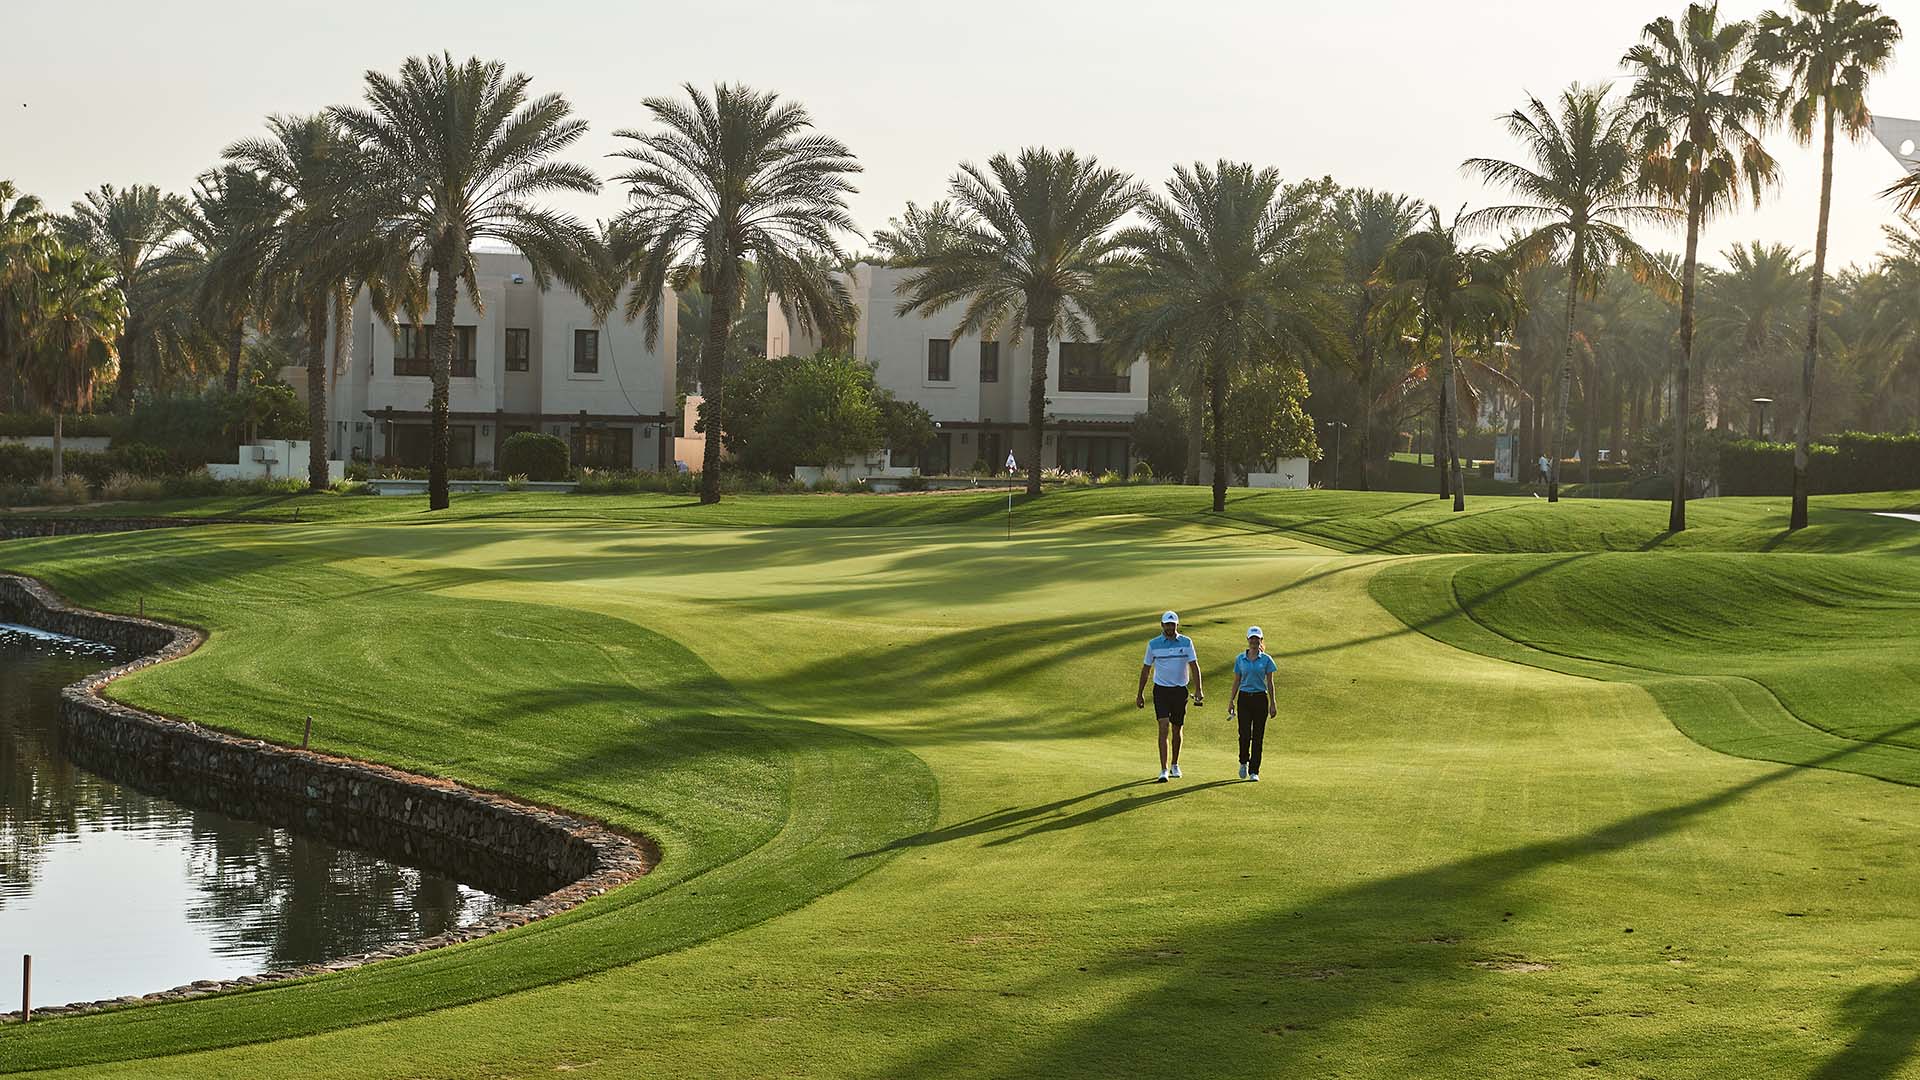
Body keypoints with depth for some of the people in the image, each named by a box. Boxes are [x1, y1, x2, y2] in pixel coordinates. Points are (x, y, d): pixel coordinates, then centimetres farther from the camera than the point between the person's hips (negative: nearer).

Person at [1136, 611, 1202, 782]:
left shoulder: (1186, 642, 1)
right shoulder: (1154, 644, 0)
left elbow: (1194, 666, 0)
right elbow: (1146, 669, 7)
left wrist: (1198, 690, -10)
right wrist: (1140, 693, 6)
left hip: (1180, 690, 1)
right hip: (1161, 690, -1)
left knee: (1177, 729, 11)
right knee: (1164, 728, -13)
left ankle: (1174, 765, 29)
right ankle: (1164, 769, -15)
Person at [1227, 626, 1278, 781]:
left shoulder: (1266, 659, 2)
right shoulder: (1240, 659, 6)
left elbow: (1270, 683, 4)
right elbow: (1236, 681, 10)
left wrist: (1273, 703, 0)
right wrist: (1231, 701, 5)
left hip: (1260, 698, -1)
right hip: (1244, 698, 1)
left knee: (1258, 736, -1)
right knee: (1245, 734, -9)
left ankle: (1254, 771, 5)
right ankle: (1243, 762, 18)